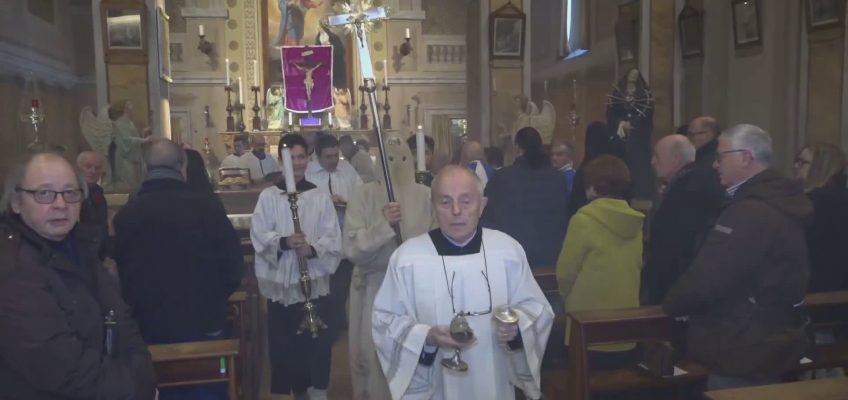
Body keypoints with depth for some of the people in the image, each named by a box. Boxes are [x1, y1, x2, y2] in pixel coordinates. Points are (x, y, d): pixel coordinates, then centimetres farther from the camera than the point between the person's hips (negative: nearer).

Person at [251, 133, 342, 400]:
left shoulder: (320, 197, 6)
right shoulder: (268, 196, 5)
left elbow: (333, 240, -1)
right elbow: (258, 235, -5)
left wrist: (313, 249, -20)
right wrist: (283, 241, -23)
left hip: (315, 283, 0)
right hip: (280, 284, 1)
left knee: (316, 345, -2)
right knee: (285, 345, 8)